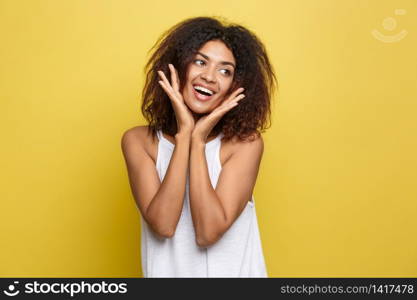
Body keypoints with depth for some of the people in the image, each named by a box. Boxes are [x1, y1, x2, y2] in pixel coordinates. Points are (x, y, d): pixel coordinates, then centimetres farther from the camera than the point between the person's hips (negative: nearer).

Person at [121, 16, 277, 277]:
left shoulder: (245, 143, -14)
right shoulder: (138, 141, -10)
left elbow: (208, 233, -22)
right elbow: (162, 225, -21)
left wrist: (198, 140, -22)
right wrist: (184, 135, -22)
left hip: (234, 272, -1)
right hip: (168, 271, 1)